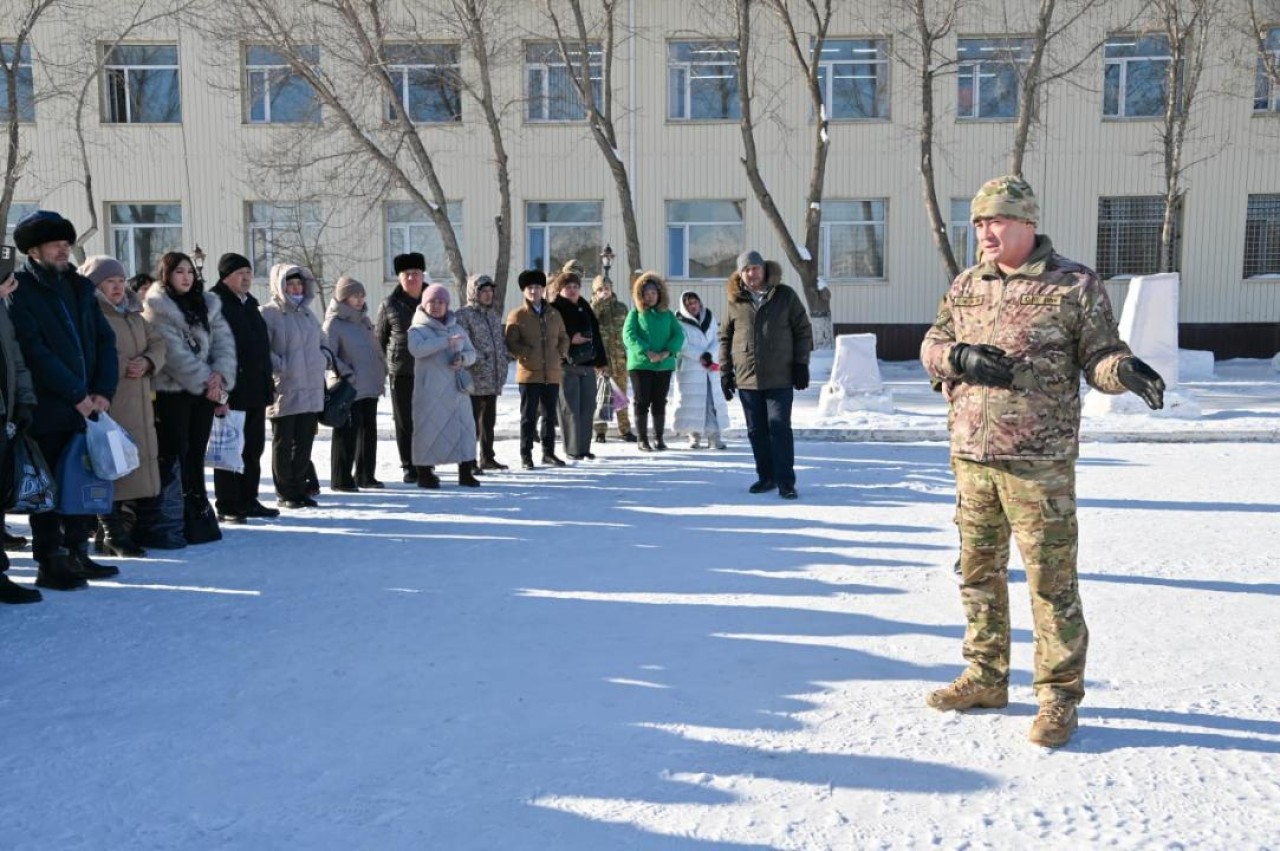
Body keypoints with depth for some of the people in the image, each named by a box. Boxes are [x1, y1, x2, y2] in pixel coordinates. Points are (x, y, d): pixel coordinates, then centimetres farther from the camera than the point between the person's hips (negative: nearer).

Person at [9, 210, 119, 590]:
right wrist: (76, 394, -15)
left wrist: (103, 391, -5)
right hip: (47, 410, -6)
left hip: (87, 406, 6)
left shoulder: (79, 287, 14)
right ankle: (49, 565, 7)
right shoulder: (20, 293, -5)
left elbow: (105, 339, 8)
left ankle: (77, 555, 23)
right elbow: (35, 352, -14)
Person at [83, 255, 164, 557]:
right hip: (106, 404, -8)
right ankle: (111, 534, -4)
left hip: (138, 404, 8)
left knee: (136, 463, 9)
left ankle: (124, 526, 18)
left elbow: (157, 343, 15)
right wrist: (122, 367, -22)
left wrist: (147, 362, -5)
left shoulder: (134, 314, 20)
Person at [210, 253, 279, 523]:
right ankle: (227, 506, 6)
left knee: (253, 448, 13)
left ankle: (248, 500, 22)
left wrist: (268, 383, 20)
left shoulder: (250, 305, 18)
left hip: (256, 389, 8)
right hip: (230, 391, -8)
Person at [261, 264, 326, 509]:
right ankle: (284, 493, 11)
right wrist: (281, 367, -18)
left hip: (312, 391, 7)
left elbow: (320, 343, 28)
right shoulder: (268, 314, -7)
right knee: (283, 444, 3)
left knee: (304, 444, 10)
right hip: (284, 391, -6)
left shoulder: (307, 313, 16)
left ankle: (299, 488, 20)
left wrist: (321, 361, 14)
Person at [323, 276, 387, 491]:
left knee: (369, 430, 12)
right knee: (348, 432, -5)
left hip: (370, 386, 8)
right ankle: (341, 479, 3)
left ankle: (366, 475, 22)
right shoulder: (334, 323, -8)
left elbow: (375, 347, 21)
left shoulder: (363, 319, 15)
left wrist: (382, 372, 14)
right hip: (350, 389, -8)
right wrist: (346, 373, -17)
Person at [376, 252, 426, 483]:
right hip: (402, 371, -1)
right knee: (404, 421, 2)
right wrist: (383, 367, 5)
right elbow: (379, 338, 9)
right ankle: (409, 467, 10)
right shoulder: (390, 304, 2)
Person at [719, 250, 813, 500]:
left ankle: (786, 481, 0)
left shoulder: (785, 295, 1)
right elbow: (725, 338, 12)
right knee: (756, 431, 8)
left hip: (780, 378, -3)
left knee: (780, 428, -6)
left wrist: (801, 363, -2)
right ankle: (766, 477, 21)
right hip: (747, 378, 3)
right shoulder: (735, 301, 6)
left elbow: (803, 330, 4)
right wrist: (725, 371, 8)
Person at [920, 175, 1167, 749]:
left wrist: (1126, 371, -26)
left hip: (1039, 462, -5)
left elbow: (1099, 355, -4)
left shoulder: (1075, 285, -4)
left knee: (1051, 577, -2)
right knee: (978, 570, 14)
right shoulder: (966, 286, 10)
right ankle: (986, 678, 29)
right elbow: (931, 345, 13)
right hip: (971, 455, 5)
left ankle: (1059, 695, 11)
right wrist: (961, 356, -9)